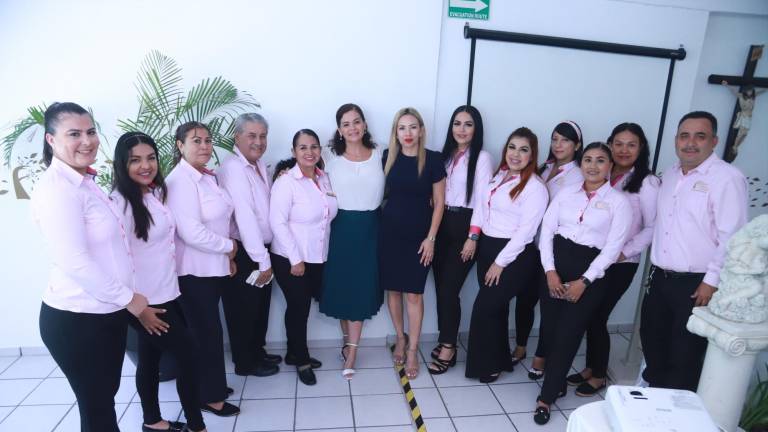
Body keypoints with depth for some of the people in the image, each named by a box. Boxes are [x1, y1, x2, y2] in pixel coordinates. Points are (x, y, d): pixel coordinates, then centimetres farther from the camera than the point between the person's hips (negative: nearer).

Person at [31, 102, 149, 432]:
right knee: (96, 404, 10)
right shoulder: (57, 187, -19)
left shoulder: (85, 182, 11)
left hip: (105, 312, 9)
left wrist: (124, 299, 16)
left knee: (106, 394, 23)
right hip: (77, 319, -9)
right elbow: (74, 261, -26)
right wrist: (128, 298, -16)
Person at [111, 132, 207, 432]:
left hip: (165, 293, 7)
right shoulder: (119, 202, -19)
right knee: (189, 354, 1)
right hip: (144, 302, -7)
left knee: (151, 359, 20)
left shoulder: (157, 192, 5)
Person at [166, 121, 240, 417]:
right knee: (208, 332, 4)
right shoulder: (180, 180, -18)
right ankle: (211, 396, 21)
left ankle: (209, 386, 34)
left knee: (206, 331, 18)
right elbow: (191, 232, -26)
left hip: (213, 267, 8)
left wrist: (227, 257, 12)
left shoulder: (208, 176, 10)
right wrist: (229, 246, -12)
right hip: (193, 271, -8)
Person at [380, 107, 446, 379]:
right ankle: (400, 339, 33)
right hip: (390, 232, 3)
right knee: (393, 289, 11)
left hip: (419, 235, -3)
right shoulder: (388, 157, 0)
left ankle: (413, 350, 18)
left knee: (414, 294, 1)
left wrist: (431, 238, -7)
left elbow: (439, 202, -4)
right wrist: (380, 222, 9)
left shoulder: (433, 160, -8)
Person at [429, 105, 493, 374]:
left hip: (464, 226, -5)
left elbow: (483, 200, -9)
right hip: (441, 224, 5)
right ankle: (446, 339, 23)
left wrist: (473, 237, -12)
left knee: (449, 289, -4)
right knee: (440, 286, 8)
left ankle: (448, 347, 12)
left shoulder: (482, 157, -5)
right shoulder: (445, 154, 12)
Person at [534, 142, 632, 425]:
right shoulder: (566, 193, 8)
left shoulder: (619, 201, 0)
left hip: (590, 270, -3)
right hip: (556, 264, 3)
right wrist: (550, 271, -8)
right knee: (550, 329, 6)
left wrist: (584, 281, -13)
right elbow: (547, 230, 2)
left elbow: (613, 247, -6)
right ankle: (558, 383, 31)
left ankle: (546, 397, 11)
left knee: (568, 333, -2)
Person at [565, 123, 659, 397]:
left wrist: (624, 252, -13)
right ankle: (590, 368, 31)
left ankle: (599, 376, 22)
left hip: (620, 264, -5)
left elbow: (653, 227, -9)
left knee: (597, 318, 1)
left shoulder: (646, 182, -8)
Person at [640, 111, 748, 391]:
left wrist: (712, 281, -16)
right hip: (660, 278, 7)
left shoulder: (727, 178, -12)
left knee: (684, 356, 5)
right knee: (652, 342, 18)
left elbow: (731, 237, -16)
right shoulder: (670, 174, 11)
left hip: (696, 284, -7)